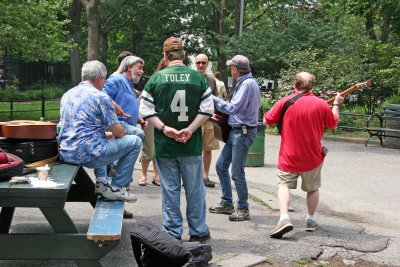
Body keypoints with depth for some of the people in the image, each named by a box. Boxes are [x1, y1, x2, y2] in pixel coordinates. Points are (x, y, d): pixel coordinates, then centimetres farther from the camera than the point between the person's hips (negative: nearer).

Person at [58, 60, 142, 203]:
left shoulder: (67, 95, 14)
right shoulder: (101, 97, -7)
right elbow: (118, 132, -7)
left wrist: (105, 134, 28)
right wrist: (111, 135, 18)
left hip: (65, 153, 8)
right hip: (88, 155, -8)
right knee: (135, 142, 5)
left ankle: (101, 181, 24)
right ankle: (115, 188, 6)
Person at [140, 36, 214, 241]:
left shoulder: (156, 78, -3)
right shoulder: (198, 78, -1)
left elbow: (146, 111, -5)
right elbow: (207, 109, -4)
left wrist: (164, 128, -7)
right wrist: (190, 129, -7)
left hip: (164, 145, 0)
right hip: (192, 145, 1)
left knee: (170, 190, 9)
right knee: (195, 189, 12)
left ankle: (172, 233, 16)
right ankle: (198, 231, 21)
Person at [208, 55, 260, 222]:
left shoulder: (247, 84, -17)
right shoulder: (243, 83, 14)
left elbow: (232, 108, -20)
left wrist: (213, 100, -11)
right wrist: (220, 114, 10)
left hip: (243, 132, -10)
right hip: (236, 131, 10)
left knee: (237, 173, -4)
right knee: (221, 165, 13)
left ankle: (243, 209, 10)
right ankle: (227, 203, 23)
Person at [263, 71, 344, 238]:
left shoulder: (285, 102, -11)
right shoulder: (321, 104, -7)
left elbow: (267, 121, -3)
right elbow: (333, 124, 8)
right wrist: (336, 104, 23)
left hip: (289, 156, -2)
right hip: (313, 156, 2)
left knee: (284, 184, 4)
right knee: (312, 188, 19)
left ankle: (284, 218, -17)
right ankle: (311, 220, 29)